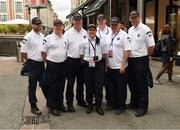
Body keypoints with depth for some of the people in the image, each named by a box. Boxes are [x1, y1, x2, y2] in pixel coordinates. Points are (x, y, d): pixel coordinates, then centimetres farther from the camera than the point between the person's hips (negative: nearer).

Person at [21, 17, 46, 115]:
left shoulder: (42, 35, 9)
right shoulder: (28, 37, -12)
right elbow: (23, 52, -11)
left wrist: (44, 59, 9)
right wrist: (31, 60, -3)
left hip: (42, 63, 6)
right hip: (33, 64, -6)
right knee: (32, 86, 3)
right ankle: (33, 107, 12)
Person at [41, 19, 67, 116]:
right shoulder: (48, 38, -6)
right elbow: (43, 52, -2)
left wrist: (66, 60, 11)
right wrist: (48, 61, -2)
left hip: (63, 64, 5)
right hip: (52, 65, -5)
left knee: (61, 86, 13)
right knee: (52, 86, 2)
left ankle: (60, 104, 27)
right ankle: (52, 107, 13)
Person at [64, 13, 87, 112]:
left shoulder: (85, 33, 5)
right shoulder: (68, 33, -1)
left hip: (82, 60, 3)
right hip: (71, 60, -2)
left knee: (81, 82, 15)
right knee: (70, 82, 3)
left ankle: (80, 100, 30)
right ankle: (69, 103, 13)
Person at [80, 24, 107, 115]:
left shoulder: (101, 41, 3)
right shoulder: (84, 42, 3)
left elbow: (104, 54, 8)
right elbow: (81, 55, 8)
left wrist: (98, 60, 0)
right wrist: (88, 60, 0)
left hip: (99, 65, 0)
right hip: (88, 66, 1)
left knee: (99, 86, 1)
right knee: (88, 86, 8)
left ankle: (98, 105, 15)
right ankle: (89, 105, 24)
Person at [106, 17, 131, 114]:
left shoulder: (124, 35, -9)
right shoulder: (109, 35, 12)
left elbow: (127, 51, -14)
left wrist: (123, 65, -18)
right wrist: (106, 62, 10)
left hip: (120, 67, -7)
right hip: (110, 66, 7)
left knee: (121, 87, 3)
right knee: (112, 87, 15)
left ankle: (121, 106, 15)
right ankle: (114, 104, 29)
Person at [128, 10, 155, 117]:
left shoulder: (145, 29, -11)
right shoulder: (130, 30, 12)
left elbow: (152, 46, -14)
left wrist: (145, 56, -3)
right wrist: (129, 56, 10)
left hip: (141, 60, -7)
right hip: (131, 60, 8)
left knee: (142, 84, 0)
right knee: (132, 83, 16)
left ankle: (143, 107, 10)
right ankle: (134, 102, 31)